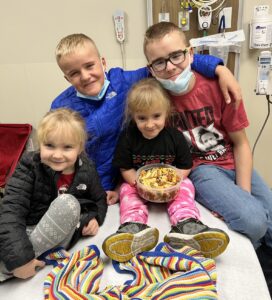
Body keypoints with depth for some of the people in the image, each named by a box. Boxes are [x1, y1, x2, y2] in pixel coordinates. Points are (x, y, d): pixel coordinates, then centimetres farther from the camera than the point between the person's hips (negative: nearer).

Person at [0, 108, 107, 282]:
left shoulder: (86, 170, -8)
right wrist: (19, 257, -36)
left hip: (60, 236, 2)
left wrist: (95, 218, -11)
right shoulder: (29, 167, -14)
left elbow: (99, 199, 11)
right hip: (27, 233, -1)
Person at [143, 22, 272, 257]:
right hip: (197, 169, -3)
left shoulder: (218, 86, -10)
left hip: (234, 164, 3)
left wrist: (245, 193, -10)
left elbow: (240, 143, -3)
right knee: (253, 220, -24)